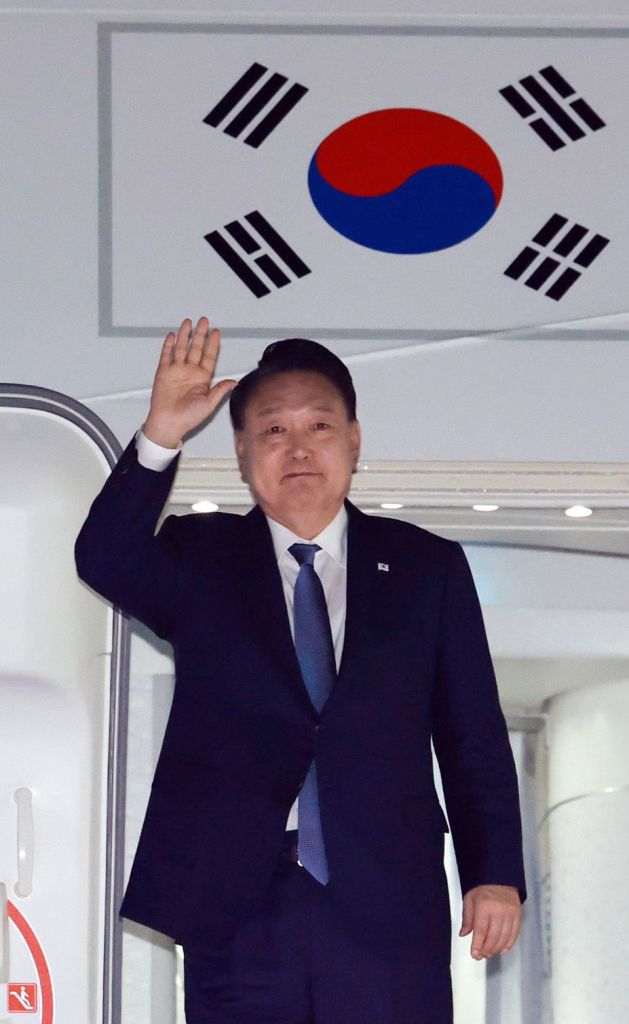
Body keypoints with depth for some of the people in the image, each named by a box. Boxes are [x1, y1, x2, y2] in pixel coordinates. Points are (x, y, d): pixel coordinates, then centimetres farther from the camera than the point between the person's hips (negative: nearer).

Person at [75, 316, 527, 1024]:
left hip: (388, 911, 0)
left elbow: (475, 740, 9)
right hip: (235, 909, 0)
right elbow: (103, 561, -11)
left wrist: (496, 875, 0)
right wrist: (159, 438, -23)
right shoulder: (199, 561, 10)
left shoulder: (427, 567, 11)